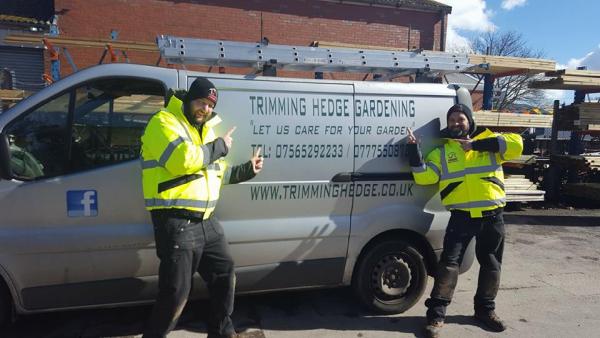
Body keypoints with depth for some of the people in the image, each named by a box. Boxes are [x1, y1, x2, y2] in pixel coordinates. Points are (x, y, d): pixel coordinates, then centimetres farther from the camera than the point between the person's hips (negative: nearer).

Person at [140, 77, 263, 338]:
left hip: (205, 220, 9)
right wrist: (219, 146, -14)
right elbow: (183, 160, -27)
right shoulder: (164, 123, -8)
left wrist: (247, 170, 16)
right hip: (176, 222, -9)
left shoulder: (204, 130, 20)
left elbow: (217, 172, 27)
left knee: (224, 274, 17)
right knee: (176, 291, -3)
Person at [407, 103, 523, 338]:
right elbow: (424, 177, -3)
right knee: (449, 263, -7)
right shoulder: (442, 151, 8)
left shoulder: (489, 142, 7)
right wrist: (413, 149, -13)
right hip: (461, 217, -1)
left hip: (492, 216, 2)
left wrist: (477, 144, -14)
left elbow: (516, 145, -12)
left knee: (491, 264, 14)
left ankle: (485, 309, 33)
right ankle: (437, 313, 4)